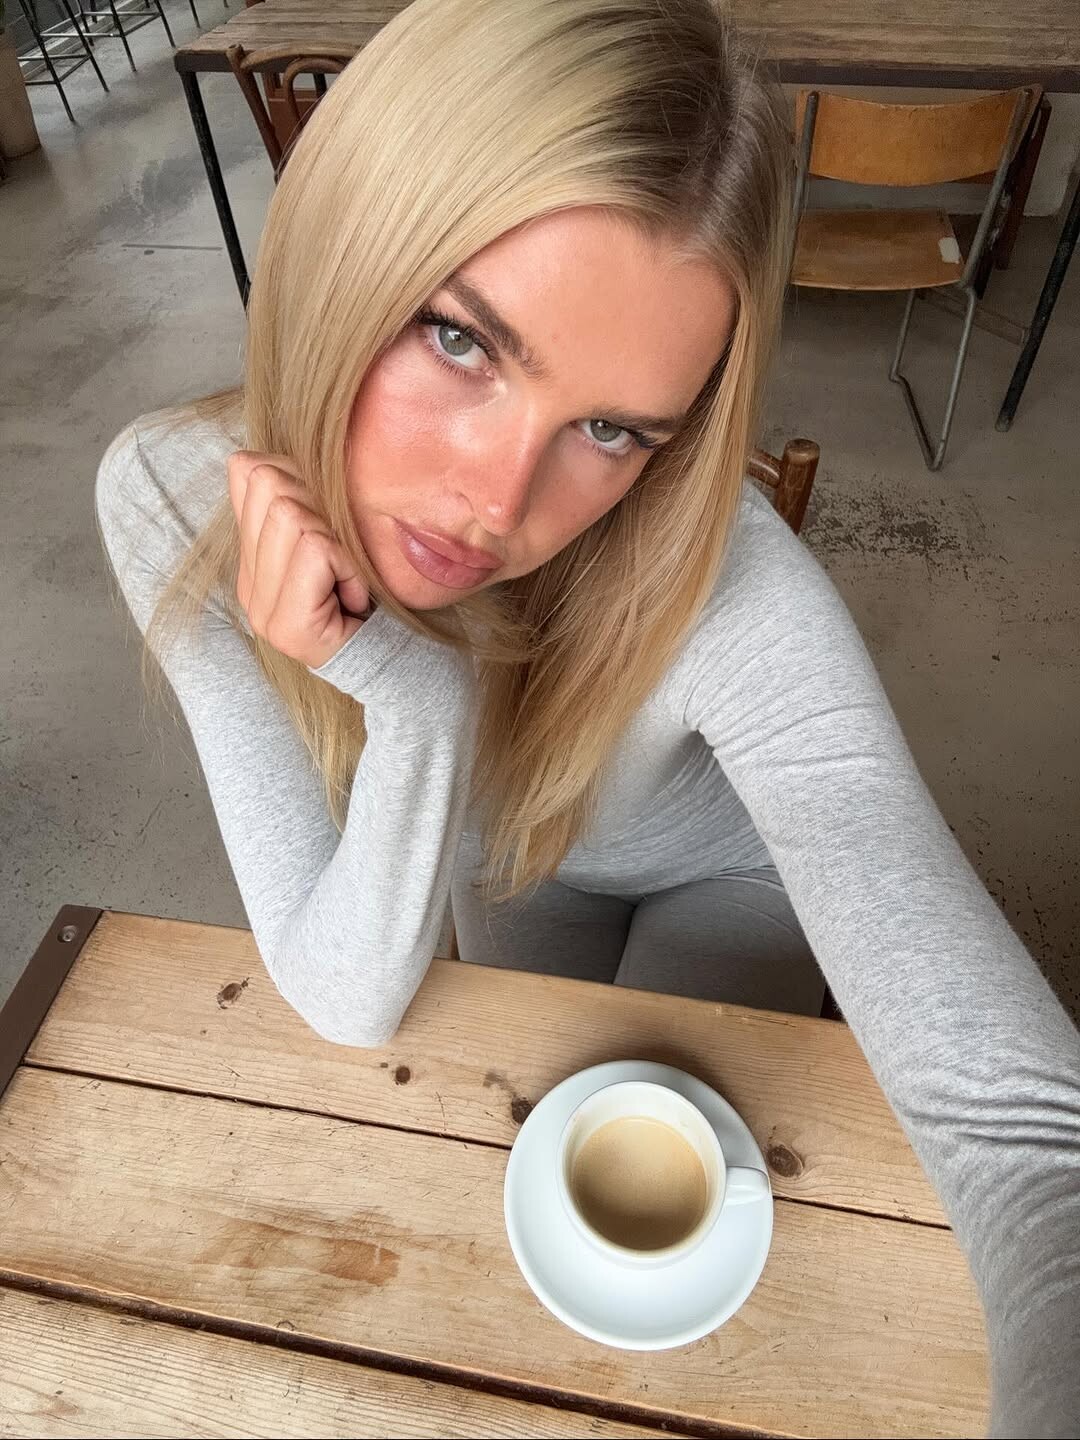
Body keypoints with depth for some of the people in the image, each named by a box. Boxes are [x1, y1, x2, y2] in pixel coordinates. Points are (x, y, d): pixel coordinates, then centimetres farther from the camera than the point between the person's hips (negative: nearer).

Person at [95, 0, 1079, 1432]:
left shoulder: (732, 596, -41)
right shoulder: (176, 501, -31)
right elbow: (349, 1003, -28)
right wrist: (414, 706, -45)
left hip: (727, 867, -1)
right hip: (504, 852, 3)